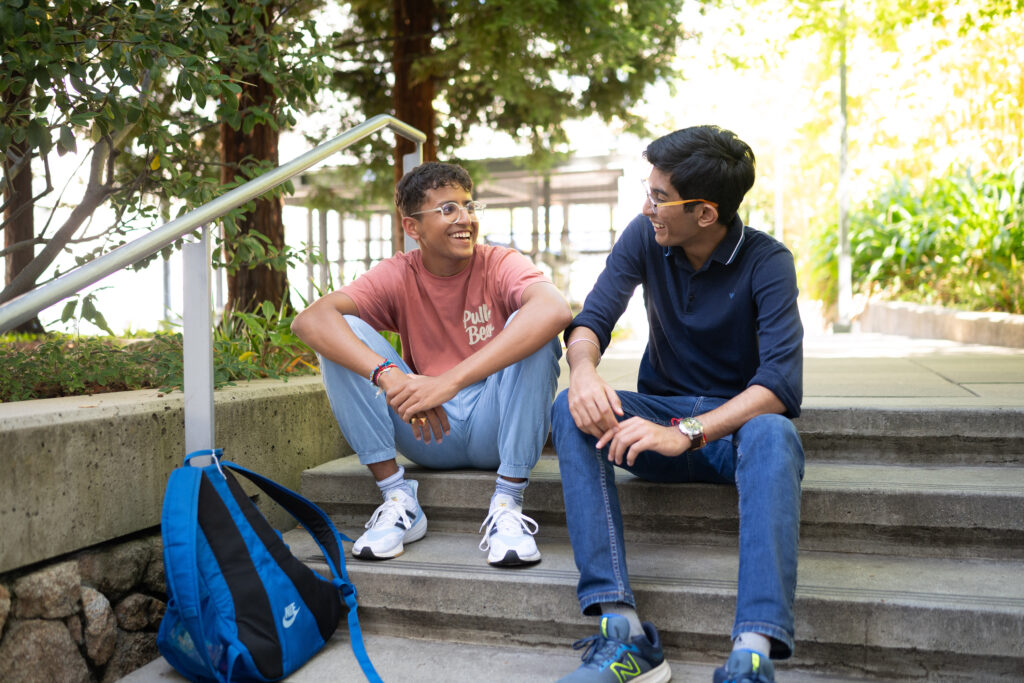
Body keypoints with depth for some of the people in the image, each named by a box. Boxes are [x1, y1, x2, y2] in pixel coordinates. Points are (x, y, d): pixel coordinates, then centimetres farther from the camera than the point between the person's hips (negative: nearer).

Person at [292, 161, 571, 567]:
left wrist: (450, 381, -42)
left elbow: (555, 310, -35)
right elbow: (310, 320, -21)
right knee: (343, 333, -14)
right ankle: (398, 500, -11)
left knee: (534, 329, -27)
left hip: (497, 427, -1)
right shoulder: (397, 276, -3)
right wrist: (388, 375, -40)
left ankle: (507, 506, -21)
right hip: (429, 433, 2)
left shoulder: (501, 265, -10)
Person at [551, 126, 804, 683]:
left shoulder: (766, 262, -14)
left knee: (773, 433, -38)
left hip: (734, 421, -3)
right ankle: (623, 629, -35)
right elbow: (592, 318, -7)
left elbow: (781, 384, -25)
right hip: (659, 411, 3)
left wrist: (687, 433, -39)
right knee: (571, 410, -27)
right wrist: (583, 369, -32)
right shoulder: (644, 238, -2)